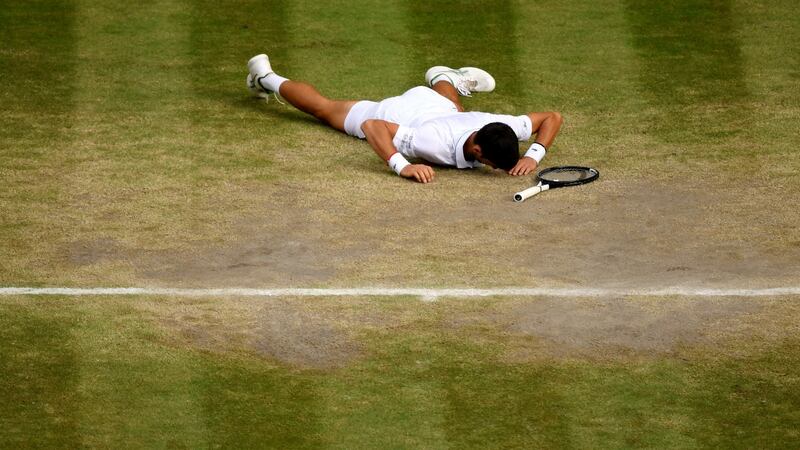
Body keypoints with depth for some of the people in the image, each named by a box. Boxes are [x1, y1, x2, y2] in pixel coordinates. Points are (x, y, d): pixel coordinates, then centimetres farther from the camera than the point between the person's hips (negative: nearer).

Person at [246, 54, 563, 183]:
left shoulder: (502, 128, -38)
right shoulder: (436, 142, -51)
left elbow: (552, 118, -24)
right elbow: (372, 126, -48)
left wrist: (534, 156, -40)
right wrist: (401, 166, -60)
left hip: (436, 104, 3)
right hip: (391, 116, -3)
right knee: (323, 108, 24)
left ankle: (445, 80, 70)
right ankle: (266, 78, 48)